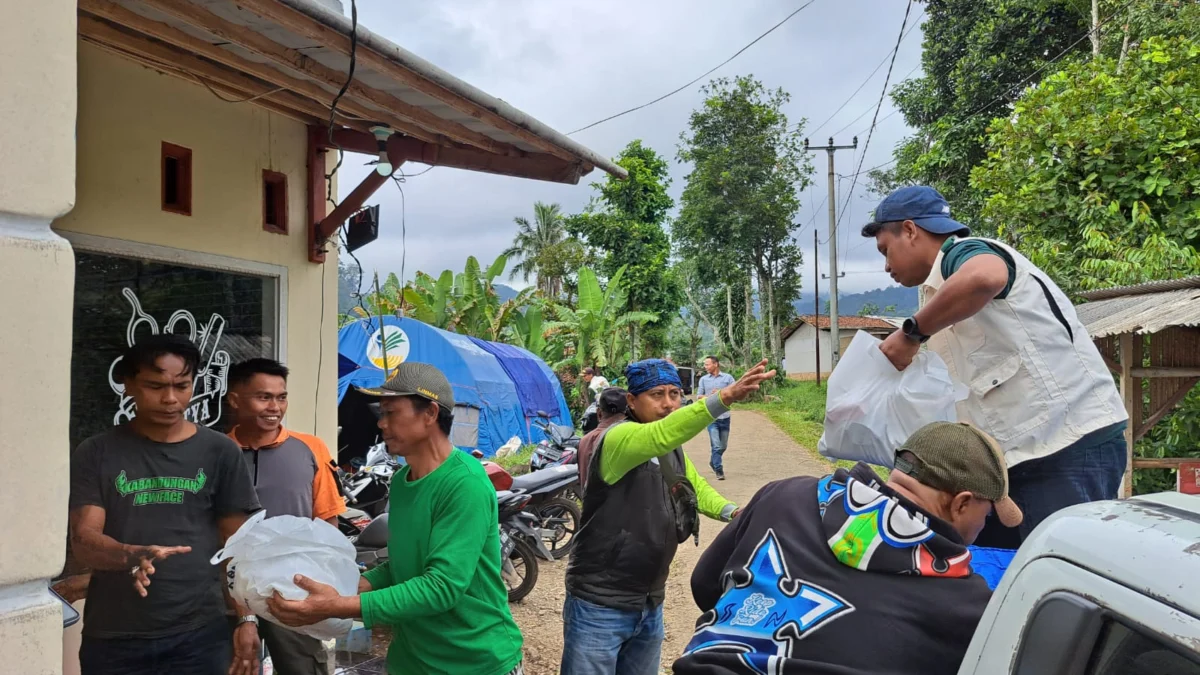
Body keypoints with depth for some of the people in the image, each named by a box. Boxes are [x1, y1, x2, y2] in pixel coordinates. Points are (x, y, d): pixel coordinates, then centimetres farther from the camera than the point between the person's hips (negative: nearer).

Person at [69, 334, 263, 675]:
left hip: (200, 634, 0)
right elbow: (83, 539, -5)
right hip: (113, 638, 0)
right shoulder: (95, 454, 2)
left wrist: (247, 618, -5)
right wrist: (132, 556, -25)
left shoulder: (219, 452, 2)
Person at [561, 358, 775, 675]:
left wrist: (730, 512, -1)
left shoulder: (673, 449, 7)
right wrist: (725, 397, -53)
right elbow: (659, 435, -41)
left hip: (650, 604, 8)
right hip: (600, 607, -8)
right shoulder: (618, 438, -20)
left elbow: (695, 486, 21)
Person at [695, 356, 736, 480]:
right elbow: (699, 396, 7)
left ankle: (713, 462, 37)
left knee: (723, 446, 14)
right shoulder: (703, 379, 8)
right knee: (716, 446, -10)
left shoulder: (728, 377, 3)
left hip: (725, 416, 1)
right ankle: (719, 470, -4)